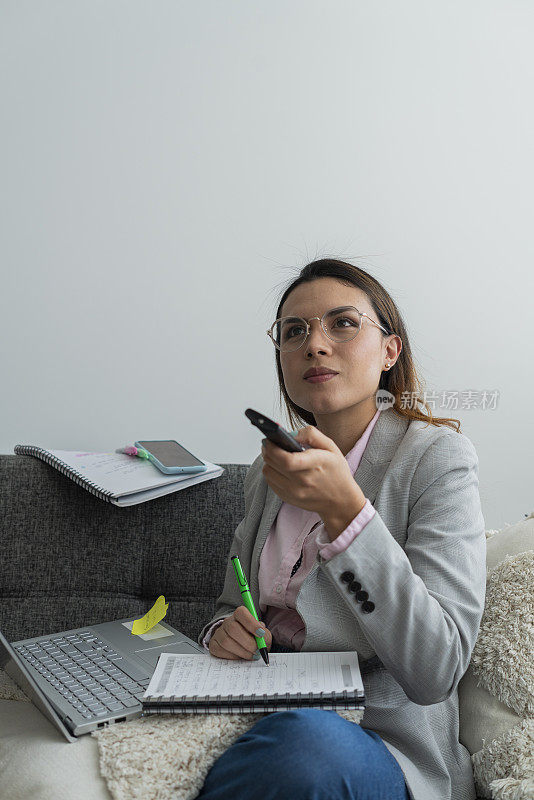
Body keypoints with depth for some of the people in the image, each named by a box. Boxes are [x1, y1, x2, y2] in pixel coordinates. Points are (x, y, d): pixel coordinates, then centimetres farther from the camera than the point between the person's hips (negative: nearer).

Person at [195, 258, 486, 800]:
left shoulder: (436, 457, -10)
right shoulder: (268, 470, 8)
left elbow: (435, 673, -19)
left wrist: (343, 510, -27)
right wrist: (224, 631, -7)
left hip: (377, 740, -2)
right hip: (266, 714, 3)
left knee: (305, 739, -36)